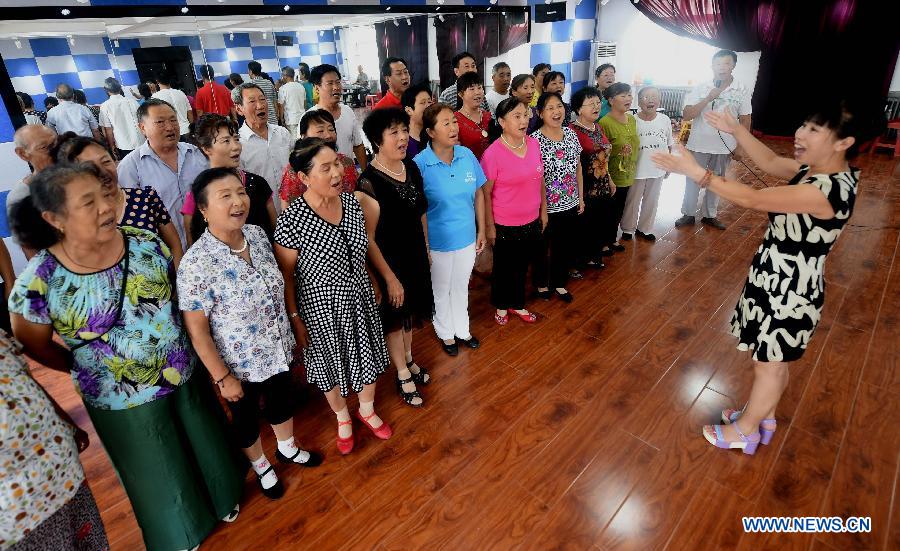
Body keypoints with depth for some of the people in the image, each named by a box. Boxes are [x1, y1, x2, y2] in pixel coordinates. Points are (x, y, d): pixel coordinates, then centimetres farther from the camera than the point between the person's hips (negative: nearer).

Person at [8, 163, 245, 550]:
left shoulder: (145, 244, -13)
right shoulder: (40, 281, -22)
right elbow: (35, 346, -5)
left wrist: (179, 346, 3)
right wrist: (92, 369, 2)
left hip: (186, 378, 3)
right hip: (124, 401, -2)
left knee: (204, 450, 25)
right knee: (159, 476, 22)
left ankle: (220, 498, 57)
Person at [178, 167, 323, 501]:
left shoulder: (257, 235, -10)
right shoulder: (196, 263, -29)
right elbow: (196, 331, -21)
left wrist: (292, 333, 12)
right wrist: (223, 378, -14)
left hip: (278, 350, 5)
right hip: (241, 364, -5)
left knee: (282, 401, 28)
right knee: (246, 417, 22)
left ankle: (288, 449, 57)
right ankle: (261, 467, 51)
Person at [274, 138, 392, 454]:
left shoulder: (351, 202, -7)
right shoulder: (292, 220, -24)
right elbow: (285, 276, -14)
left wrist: (374, 286, 14)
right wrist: (295, 319, -10)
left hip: (360, 298, 5)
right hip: (321, 308, -4)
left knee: (366, 356, 20)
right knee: (331, 364, 19)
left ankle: (367, 410, 50)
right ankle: (342, 418, 48)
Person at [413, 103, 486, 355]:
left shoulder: (467, 155, -7)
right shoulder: (420, 164, -19)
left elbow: (478, 194, 3)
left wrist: (481, 230, 5)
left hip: (467, 237, 4)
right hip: (438, 240, -4)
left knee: (461, 286, 23)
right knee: (441, 289, 18)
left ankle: (462, 329, 46)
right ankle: (446, 333, 42)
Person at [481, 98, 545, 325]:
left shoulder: (534, 144, -2)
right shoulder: (493, 153, -19)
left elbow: (540, 180, 9)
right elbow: (486, 193, -14)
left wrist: (543, 211, 12)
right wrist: (489, 226, -11)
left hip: (531, 222, 5)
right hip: (505, 226, -5)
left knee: (522, 266, 20)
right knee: (503, 268, 15)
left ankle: (517, 304, 42)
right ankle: (501, 306, 39)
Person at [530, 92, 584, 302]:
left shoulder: (571, 134, 2)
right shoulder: (535, 140, -16)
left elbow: (578, 168, 10)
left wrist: (581, 197, 11)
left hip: (570, 205, 5)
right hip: (546, 206, -5)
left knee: (566, 246, 16)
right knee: (542, 247, 12)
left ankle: (559, 283, 36)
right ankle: (541, 283, 35)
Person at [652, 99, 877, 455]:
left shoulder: (826, 189, -30)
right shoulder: (820, 169, -2)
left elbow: (753, 200, -33)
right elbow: (771, 163, 10)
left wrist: (696, 171, -34)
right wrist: (736, 130, 0)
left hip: (790, 291, -9)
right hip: (780, 281, 9)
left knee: (769, 365, 11)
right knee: (773, 360, 26)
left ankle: (745, 432, 33)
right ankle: (763, 416, 47)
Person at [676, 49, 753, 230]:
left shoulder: (743, 90, -3)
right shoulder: (700, 88, -6)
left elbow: (745, 119, 3)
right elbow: (687, 115, -13)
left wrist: (739, 145, 1)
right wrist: (709, 98, -22)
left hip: (725, 146, 1)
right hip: (699, 144, -1)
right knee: (693, 181, 8)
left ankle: (709, 215, 28)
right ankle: (688, 214, 22)